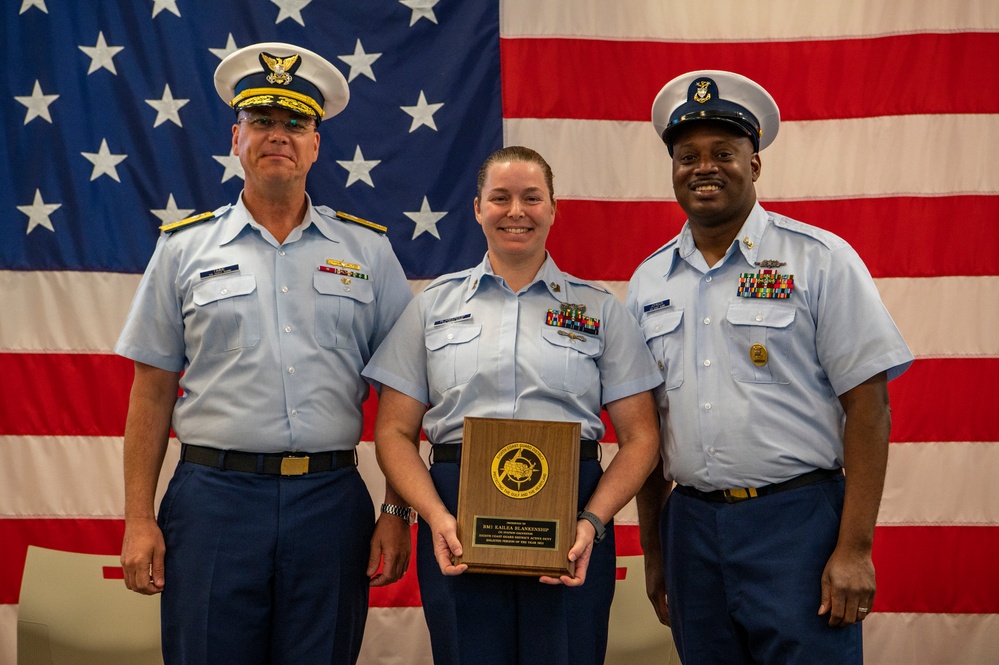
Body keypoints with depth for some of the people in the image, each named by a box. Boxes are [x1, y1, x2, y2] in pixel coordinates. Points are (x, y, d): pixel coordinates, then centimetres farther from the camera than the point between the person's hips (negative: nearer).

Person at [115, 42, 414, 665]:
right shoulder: (185, 248, 7)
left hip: (330, 500, 1)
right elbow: (152, 391, 7)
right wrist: (139, 519, 1)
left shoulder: (367, 250, 7)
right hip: (213, 496, 0)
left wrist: (397, 513, 0)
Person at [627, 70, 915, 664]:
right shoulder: (649, 282, 9)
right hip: (690, 523, 4)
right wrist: (653, 552, 12)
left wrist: (855, 548, -13)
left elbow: (867, 405, -7)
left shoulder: (821, 260, -3)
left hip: (798, 523, -4)